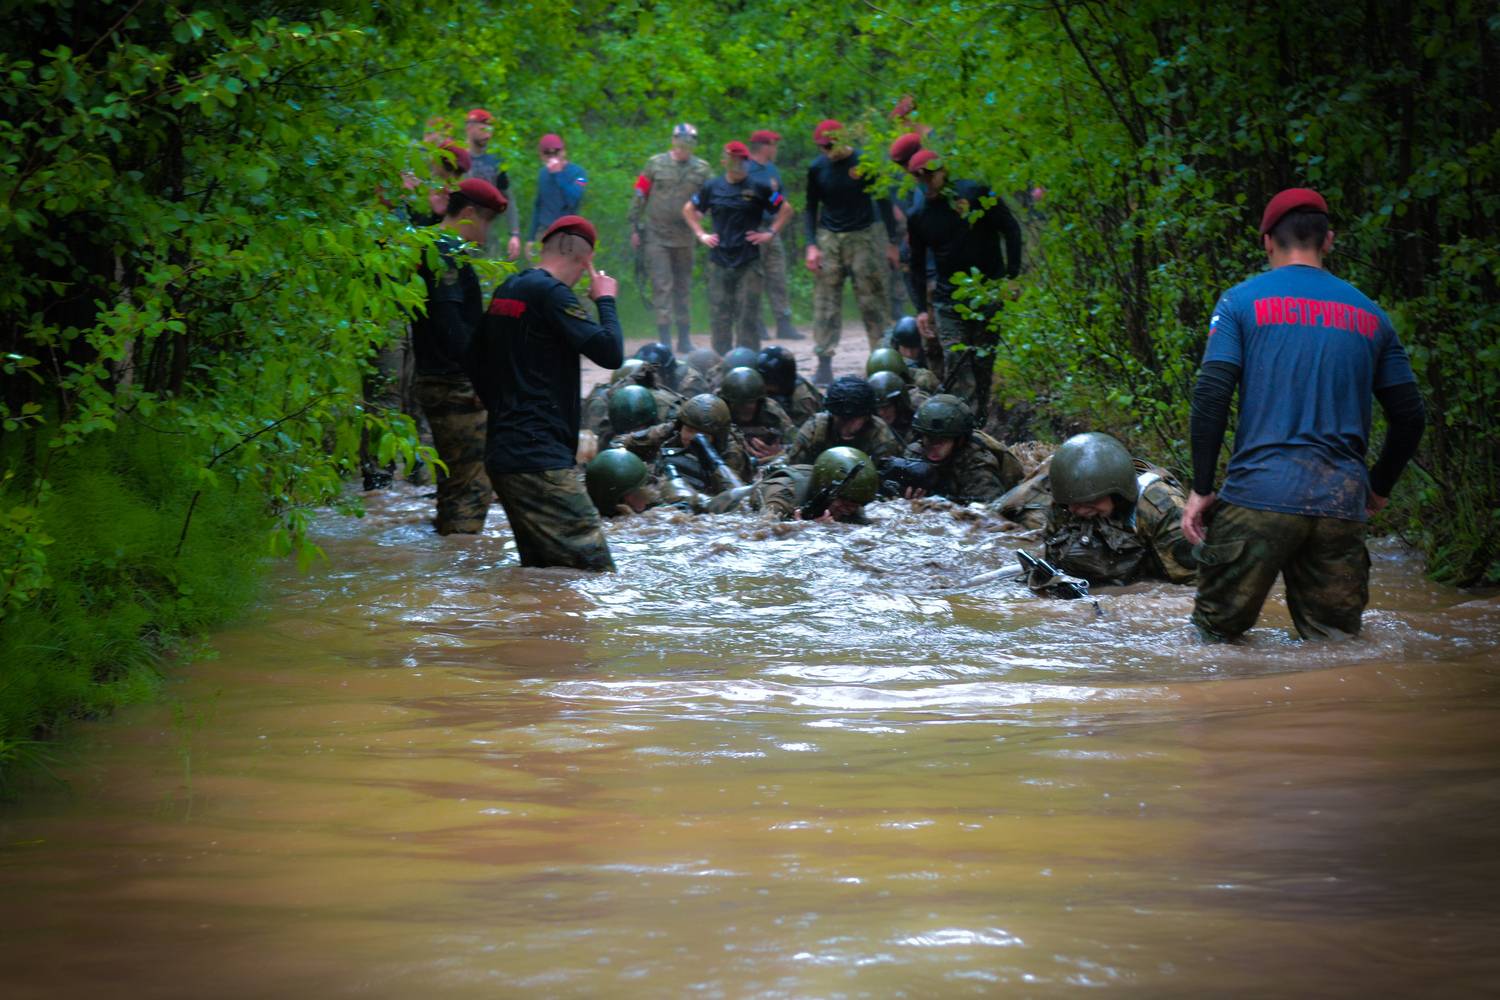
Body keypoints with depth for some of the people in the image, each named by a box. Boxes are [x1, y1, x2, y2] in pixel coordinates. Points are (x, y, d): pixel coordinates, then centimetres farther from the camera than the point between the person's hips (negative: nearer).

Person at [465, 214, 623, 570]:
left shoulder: (507, 290, 17)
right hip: (539, 458, -10)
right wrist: (605, 300, -1)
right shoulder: (551, 293, -11)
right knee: (596, 568, -13)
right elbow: (610, 352, -17)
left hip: (503, 454, 10)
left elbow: (474, 363, 25)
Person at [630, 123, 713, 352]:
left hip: (685, 237, 2)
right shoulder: (655, 164, 0)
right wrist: (634, 228, 2)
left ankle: (684, 339, 18)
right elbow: (639, 197, 3)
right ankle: (664, 339, -8)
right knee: (662, 286, -7)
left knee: (684, 288, 10)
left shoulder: (702, 168, 3)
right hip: (656, 236, -2)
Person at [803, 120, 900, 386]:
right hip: (828, 239, 2)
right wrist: (812, 245, 0)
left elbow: (883, 202, 1)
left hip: (863, 236, -2)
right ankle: (824, 364, -1)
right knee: (825, 303, -2)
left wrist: (891, 242, -1)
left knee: (872, 300, -2)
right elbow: (811, 208, 11)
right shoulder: (817, 168, 3)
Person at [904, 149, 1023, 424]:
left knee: (983, 364, 0)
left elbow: (1011, 230, 0)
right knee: (958, 363, -12)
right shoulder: (918, 217, 6)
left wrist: (1012, 277, -7)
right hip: (948, 301, 2)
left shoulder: (974, 193, -3)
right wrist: (922, 308, 7)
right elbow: (917, 265, 15)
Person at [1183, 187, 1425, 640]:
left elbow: (1210, 398, -5)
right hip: (1343, 505, 3)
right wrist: (1378, 488, 28)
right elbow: (1410, 415, 15)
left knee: (1217, 637, 4)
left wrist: (1201, 489, 0)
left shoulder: (1241, 301, 5)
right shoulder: (1370, 314, 15)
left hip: (1260, 496, -3)